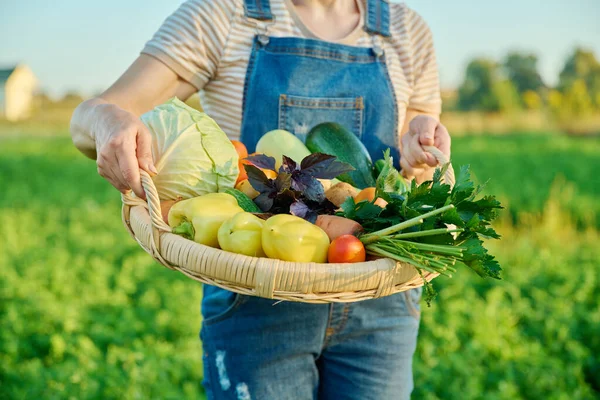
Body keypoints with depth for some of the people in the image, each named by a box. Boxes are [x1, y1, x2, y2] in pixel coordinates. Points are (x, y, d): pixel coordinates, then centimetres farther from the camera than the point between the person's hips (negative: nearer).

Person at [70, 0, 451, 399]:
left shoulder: (409, 32, 8)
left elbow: (419, 187, 13)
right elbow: (88, 118, -8)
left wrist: (422, 140, -11)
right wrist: (108, 121, -32)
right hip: (255, 304, -2)